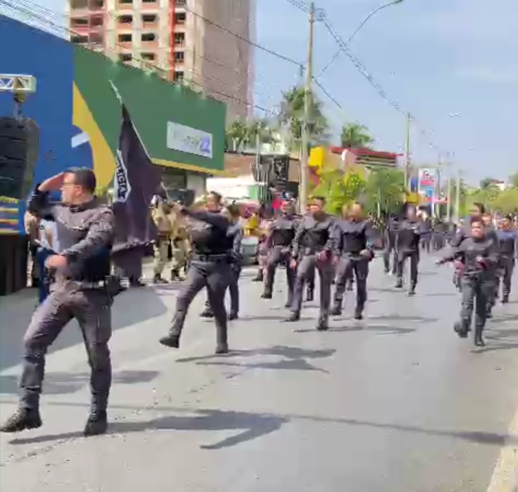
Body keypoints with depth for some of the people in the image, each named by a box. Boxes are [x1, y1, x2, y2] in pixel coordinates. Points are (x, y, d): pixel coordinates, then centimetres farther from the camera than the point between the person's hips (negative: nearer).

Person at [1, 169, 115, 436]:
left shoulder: (102, 214, -10)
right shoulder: (62, 210, 12)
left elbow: (94, 242, -30)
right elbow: (34, 207, 30)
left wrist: (66, 256, -48)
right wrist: (45, 186, 12)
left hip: (92, 294, -6)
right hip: (61, 289, 6)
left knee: (98, 355, 3)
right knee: (32, 342, -4)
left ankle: (98, 414, 18)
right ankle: (28, 409, 0)